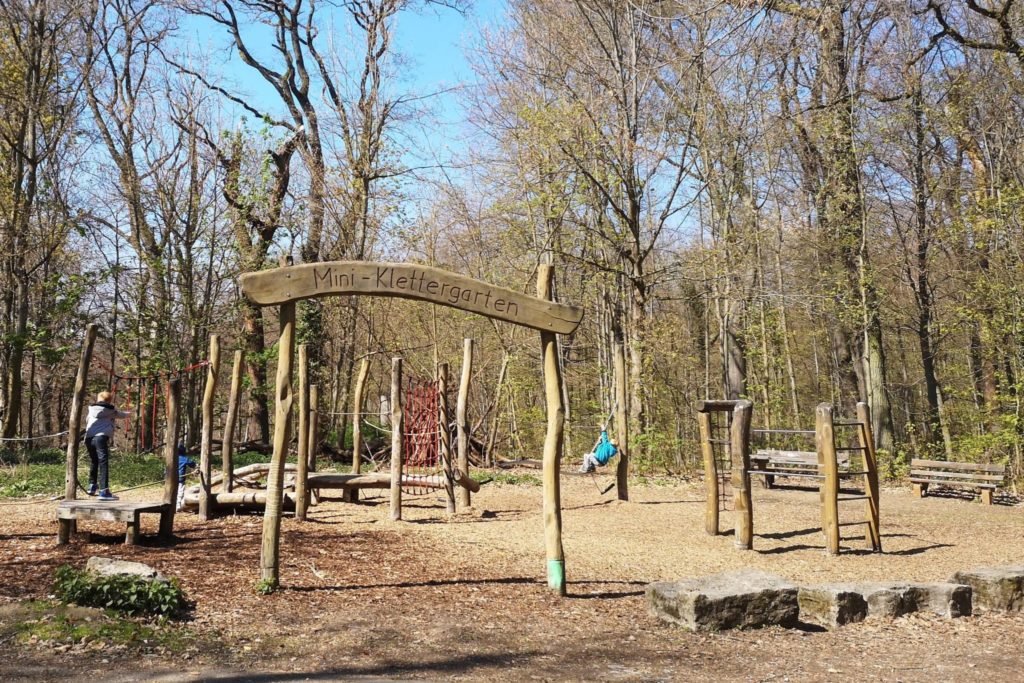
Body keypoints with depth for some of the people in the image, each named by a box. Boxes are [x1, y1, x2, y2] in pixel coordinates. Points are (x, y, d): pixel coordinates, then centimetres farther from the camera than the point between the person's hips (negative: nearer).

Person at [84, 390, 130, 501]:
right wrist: (128, 413, 54)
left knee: (94, 462, 24)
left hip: (89, 438, 5)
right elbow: (122, 414, 31)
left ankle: (92, 486, 37)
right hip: (101, 437, -5)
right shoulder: (111, 410, 13)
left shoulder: (91, 409, 21)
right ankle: (104, 491, -23)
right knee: (103, 463, -12)